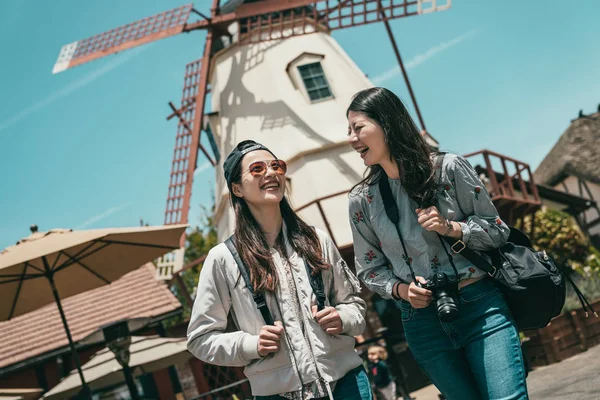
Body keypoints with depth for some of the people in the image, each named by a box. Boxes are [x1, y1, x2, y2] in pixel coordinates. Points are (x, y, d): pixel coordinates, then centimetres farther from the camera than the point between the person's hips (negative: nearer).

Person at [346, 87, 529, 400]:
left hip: (481, 307, -2)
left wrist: (451, 228, -16)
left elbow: (497, 230, 1)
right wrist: (400, 289, -10)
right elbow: (369, 269, 10)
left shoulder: (449, 168, -5)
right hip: (422, 321, 2)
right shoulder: (361, 200, 1)